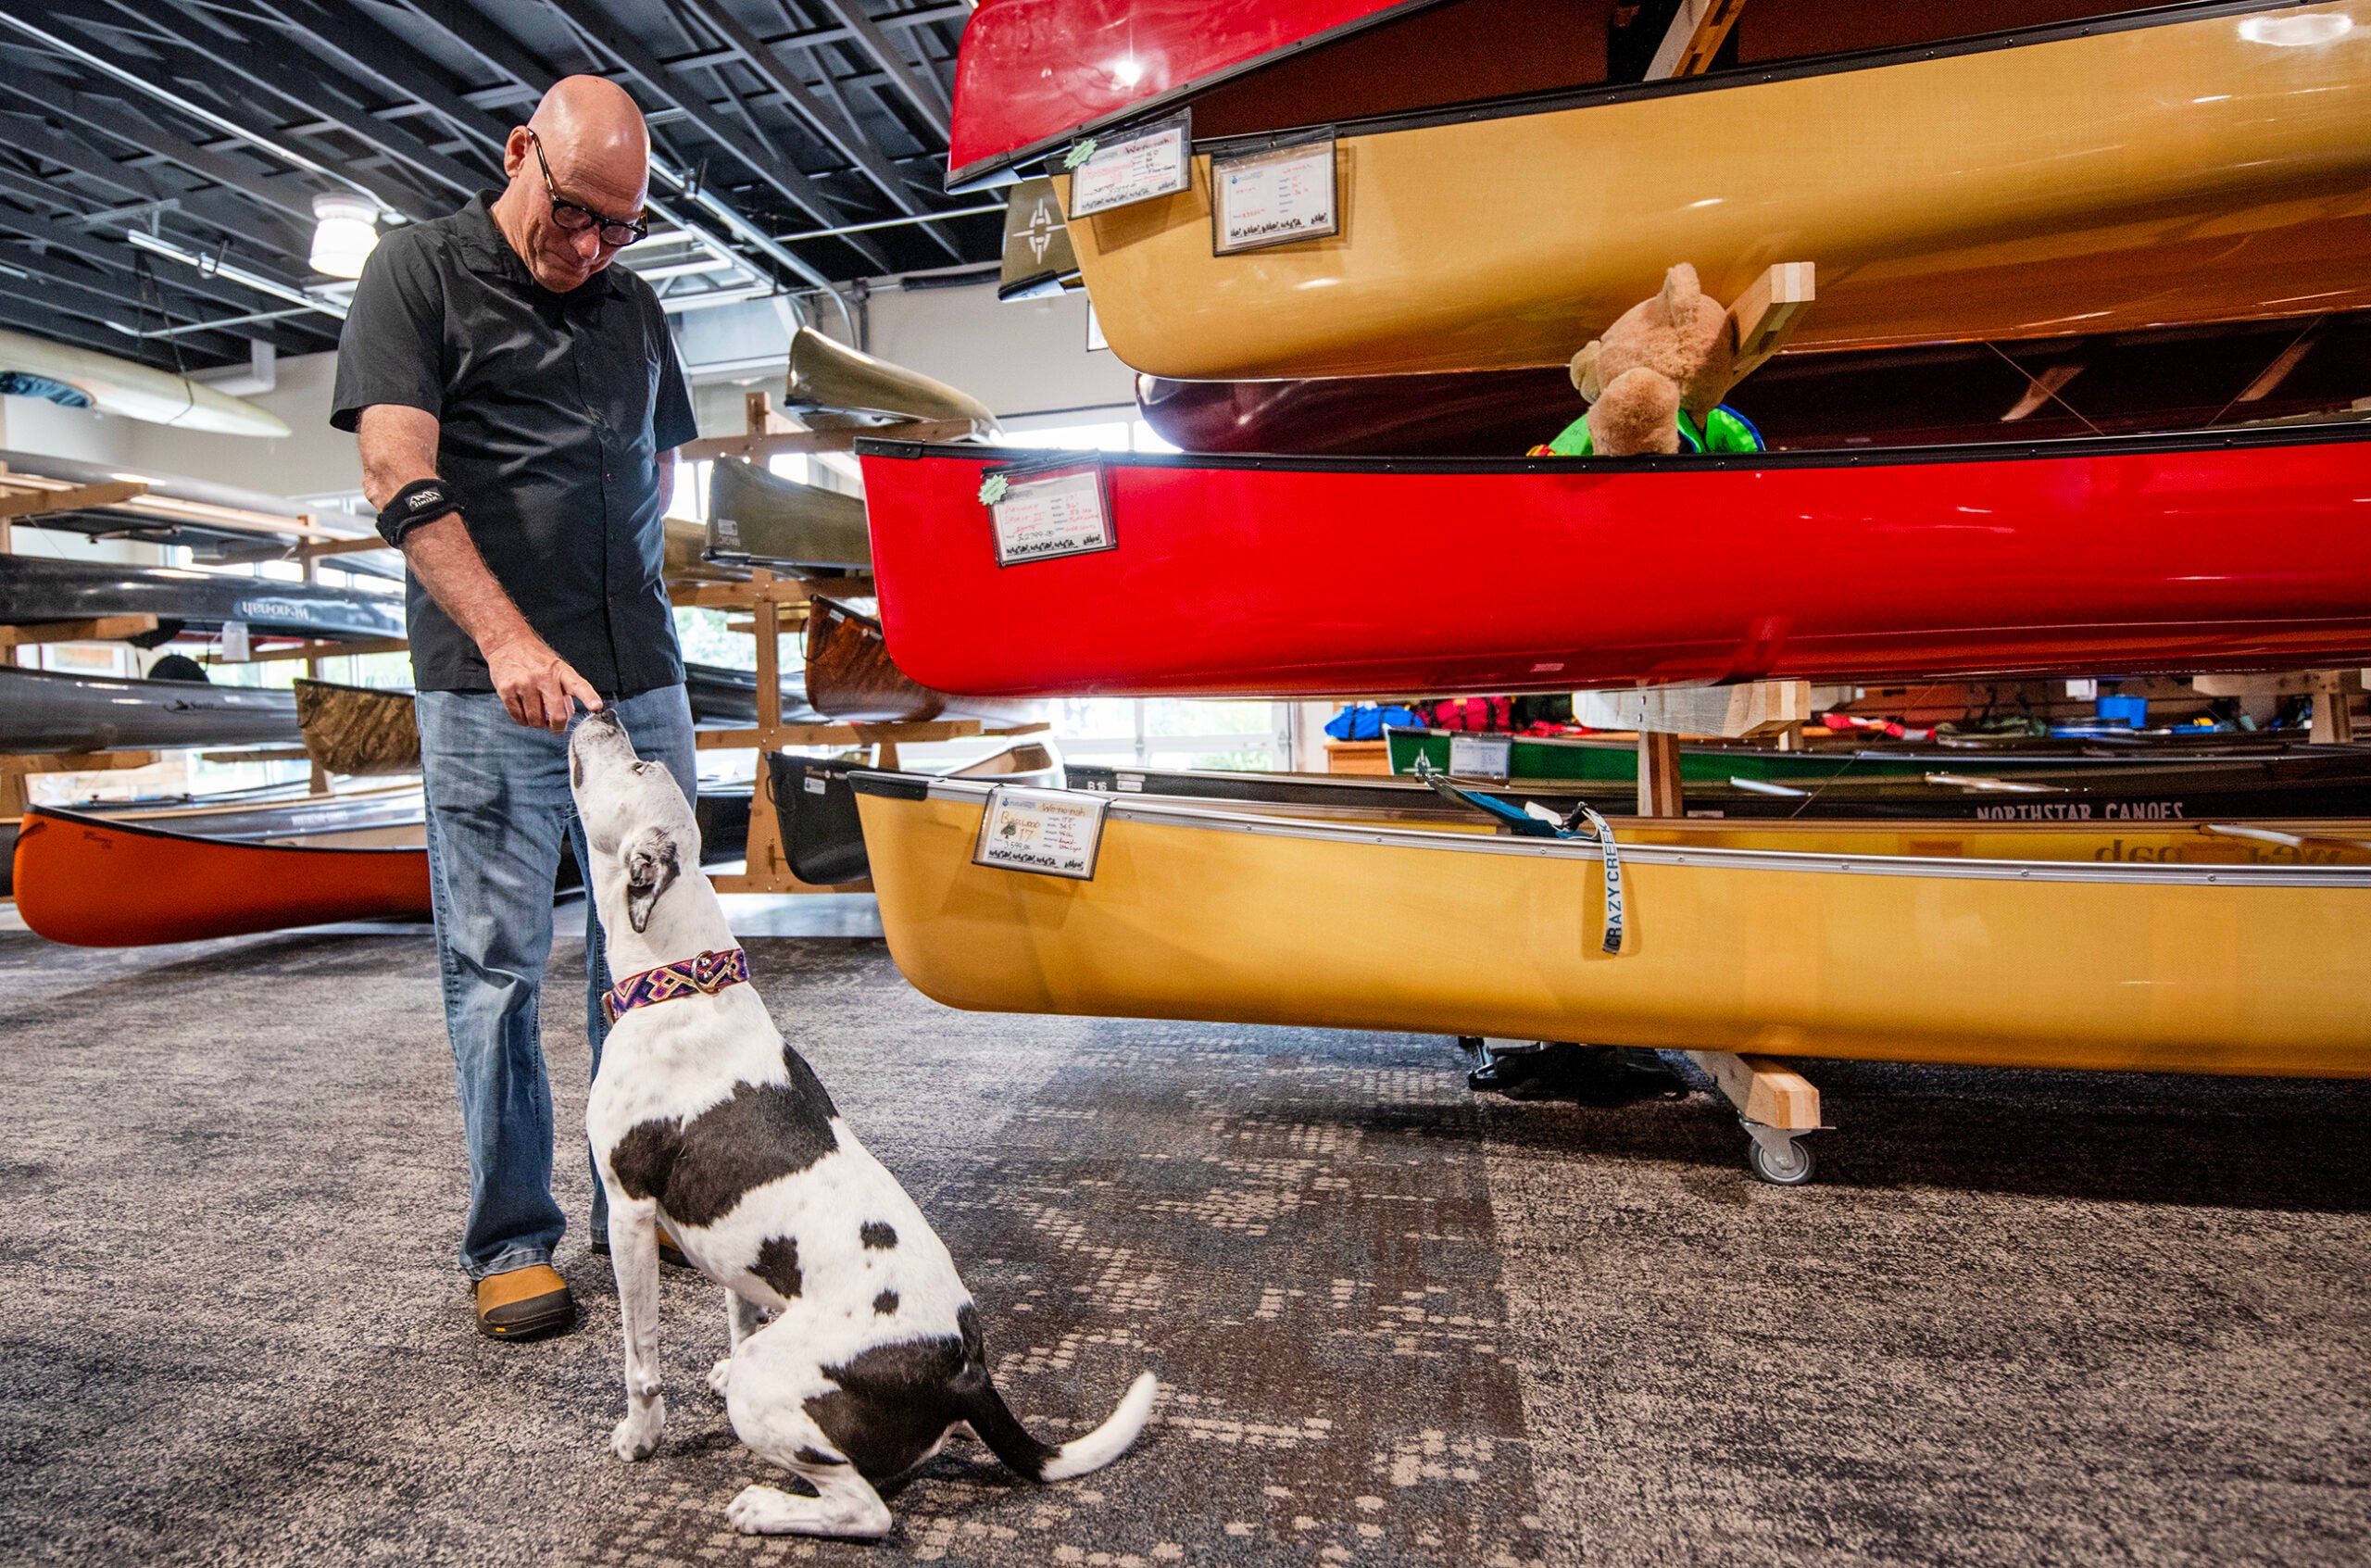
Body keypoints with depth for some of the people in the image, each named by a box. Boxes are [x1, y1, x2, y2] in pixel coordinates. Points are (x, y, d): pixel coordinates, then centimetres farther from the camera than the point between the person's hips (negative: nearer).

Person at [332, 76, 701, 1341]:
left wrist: (619, 601, 13)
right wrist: (508, 637, -23)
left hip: (643, 683, 5)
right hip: (490, 685, -5)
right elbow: (400, 479, -10)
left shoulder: (632, 304, 17)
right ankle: (511, 1241, 14)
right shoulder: (418, 269, 2)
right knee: (496, 966, 2)